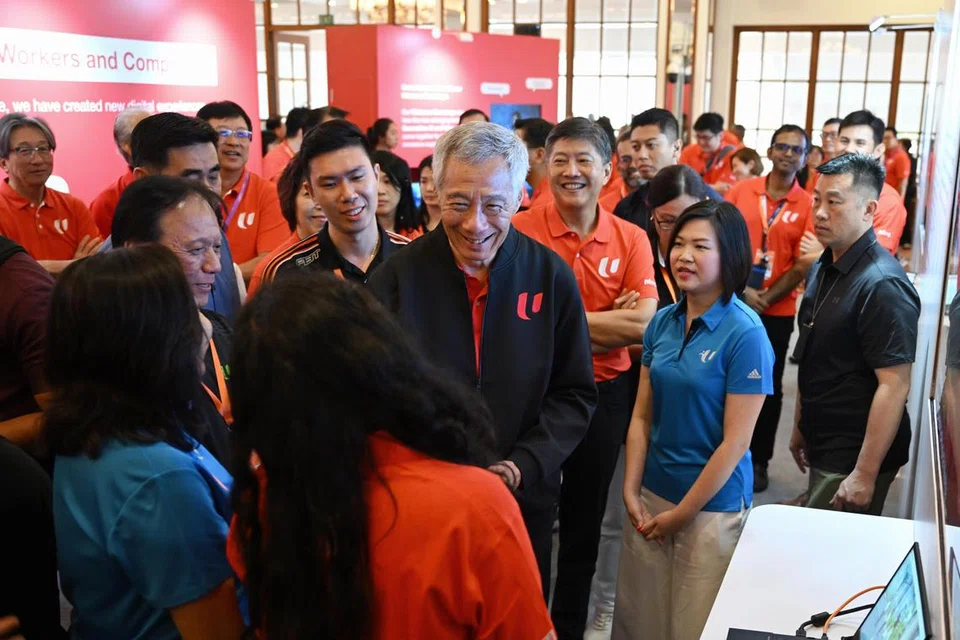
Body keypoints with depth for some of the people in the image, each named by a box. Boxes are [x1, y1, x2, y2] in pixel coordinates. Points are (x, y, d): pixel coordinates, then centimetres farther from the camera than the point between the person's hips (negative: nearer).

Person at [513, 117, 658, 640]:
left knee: (584, 523, 18)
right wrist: (609, 320, -19)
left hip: (604, 396, 3)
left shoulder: (631, 239, -2)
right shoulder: (523, 230, -10)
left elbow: (642, 326, -12)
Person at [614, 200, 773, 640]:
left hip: (711, 505, -5)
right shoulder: (663, 322, 0)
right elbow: (641, 416, 4)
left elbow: (735, 442, -15)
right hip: (651, 495, 5)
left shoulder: (745, 333, -16)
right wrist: (631, 493, -2)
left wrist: (681, 514, -10)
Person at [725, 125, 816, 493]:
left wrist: (765, 299, -13)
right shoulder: (740, 191, 1)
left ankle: (759, 460, 22)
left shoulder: (808, 206, -3)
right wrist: (742, 290, -11)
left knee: (768, 386, 9)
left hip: (777, 312, -1)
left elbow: (803, 266, -6)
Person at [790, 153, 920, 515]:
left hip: (854, 457, -8)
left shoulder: (882, 285, -21)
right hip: (823, 447, 8)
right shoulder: (825, 268, 6)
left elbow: (894, 386, -23)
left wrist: (865, 474, -22)